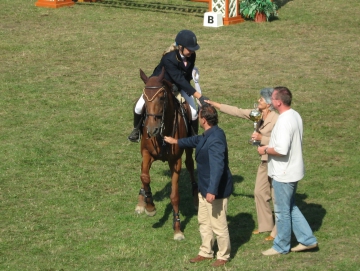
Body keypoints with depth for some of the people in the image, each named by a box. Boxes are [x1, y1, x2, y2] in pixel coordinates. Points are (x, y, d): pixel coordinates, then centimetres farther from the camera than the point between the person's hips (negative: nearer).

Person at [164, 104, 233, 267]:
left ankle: (223, 256, 19)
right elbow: (196, 140, 29)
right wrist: (177, 142, 44)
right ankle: (206, 252, 35)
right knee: (204, 221, 21)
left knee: (218, 225, 3)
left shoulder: (216, 139, -27)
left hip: (216, 190, -11)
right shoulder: (207, 135, 5)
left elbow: (217, 167, -33)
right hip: (205, 188, 11)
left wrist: (212, 191, -36)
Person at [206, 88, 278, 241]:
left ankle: (278, 232, 11)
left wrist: (261, 138, -24)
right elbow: (237, 112, 8)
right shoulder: (257, 114, 3)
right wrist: (215, 105, 7)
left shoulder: (276, 119, -22)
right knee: (259, 192, 17)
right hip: (264, 161, 9)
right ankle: (265, 225, 31)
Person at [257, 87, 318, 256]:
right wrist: (270, 146, 14)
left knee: (282, 211, 5)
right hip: (292, 170, 10)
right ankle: (307, 239, 23)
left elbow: (281, 150, -31)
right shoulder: (295, 116, 6)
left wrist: (265, 150, -14)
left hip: (284, 174, -10)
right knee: (290, 207, 21)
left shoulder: (284, 121, -25)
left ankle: (281, 246, 18)